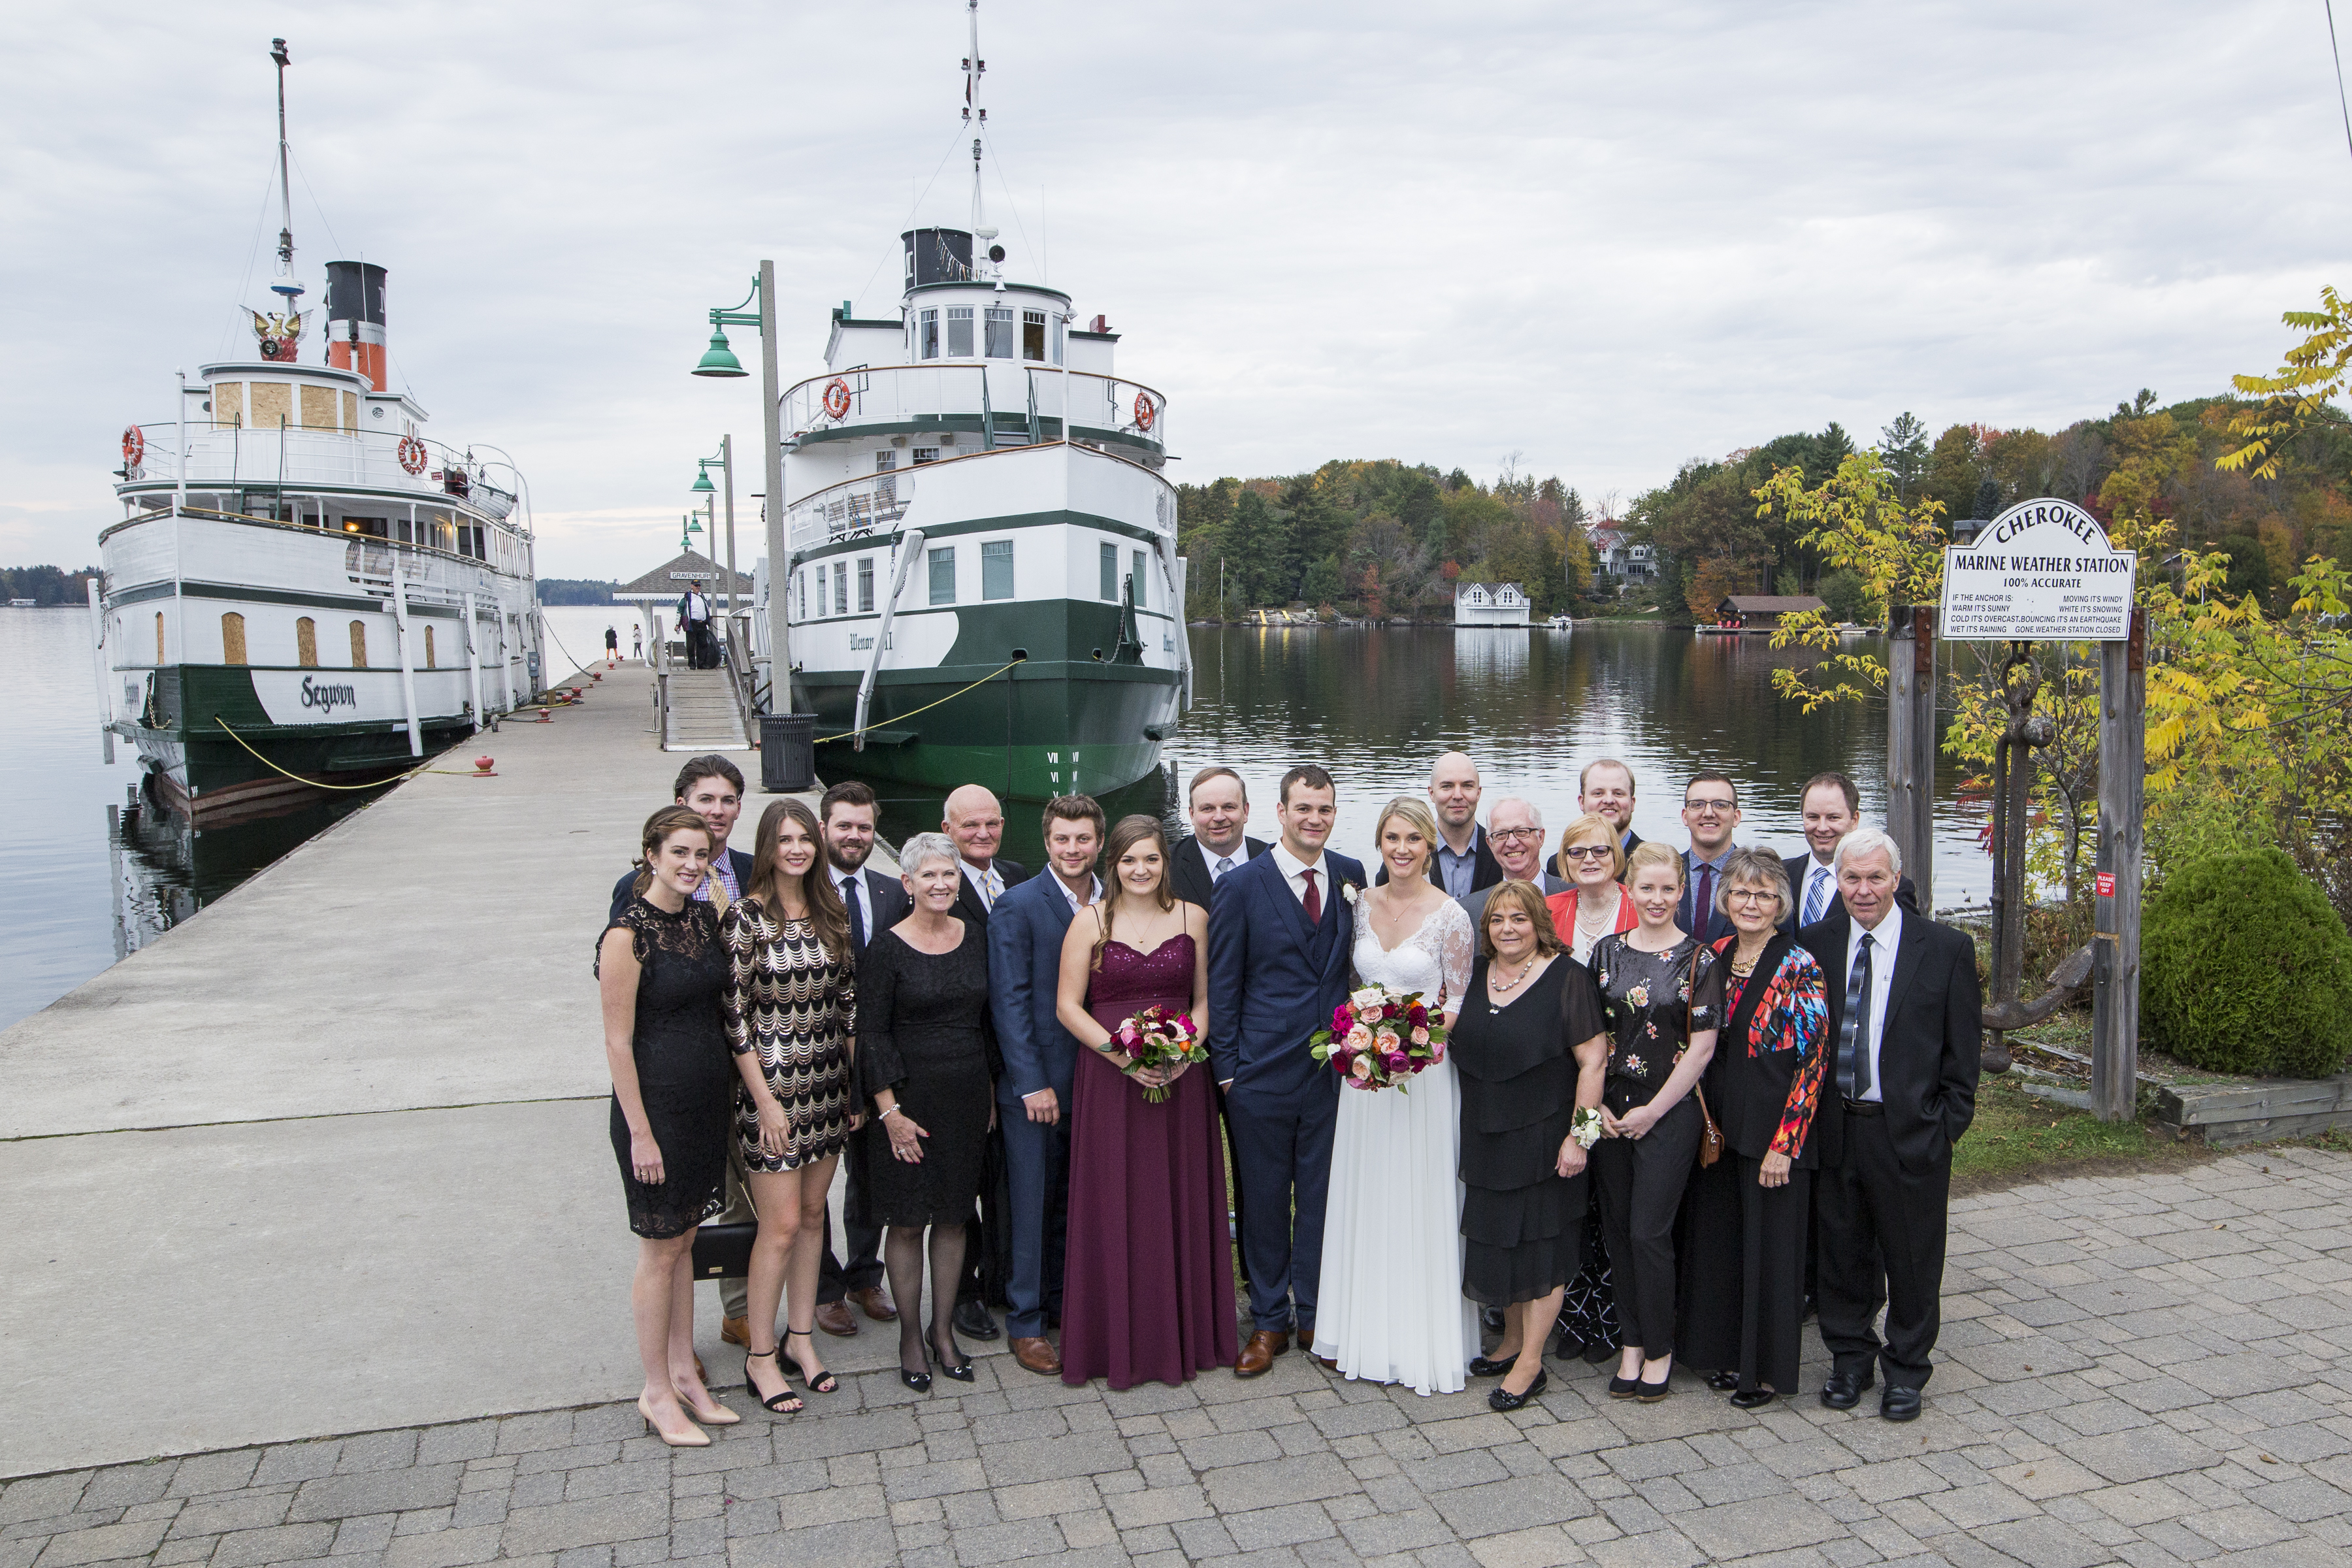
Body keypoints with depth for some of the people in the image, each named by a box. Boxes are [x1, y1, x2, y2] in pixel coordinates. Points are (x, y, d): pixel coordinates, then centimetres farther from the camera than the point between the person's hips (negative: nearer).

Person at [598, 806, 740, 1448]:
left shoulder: (705, 918, 4)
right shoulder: (627, 933, -16)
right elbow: (618, 1042, -15)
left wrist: (723, 1093, 10)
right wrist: (641, 1132, -15)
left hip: (708, 1100, 7)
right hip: (655, 1105, -7)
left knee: (684, 1238, 17)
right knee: (660, 1249, 5)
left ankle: (684, 1374, 29)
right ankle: (656, 1394, 20)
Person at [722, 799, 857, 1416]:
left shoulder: (832, 913, 5)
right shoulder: (745, 916, -11)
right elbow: (734, 1015, -12)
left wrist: (857, 1084, 8)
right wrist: (765, 1100, -14)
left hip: (827, 1086, 6)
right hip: (771, 1087, -5)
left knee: (813, 1214, 13)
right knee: (782, 1224, -1)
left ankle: (801, 1339, 27)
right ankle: (761, 1358, 14)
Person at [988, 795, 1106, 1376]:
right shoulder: (1018, 906, -10)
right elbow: (1009, 999, -12)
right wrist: (1033, 1083, -14)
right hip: (1034, 1083, -5)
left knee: (1075, 1204, 15)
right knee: (1032, 1207, 4)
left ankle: (1064, 1301, 31)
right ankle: (1026, 1323, 17)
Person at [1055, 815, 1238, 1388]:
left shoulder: (1193, 917, 5)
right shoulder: (1090, 921, 0)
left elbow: (1205, 997, 7)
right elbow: (1068, 1004, -2)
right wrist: (1121, 1055, -13)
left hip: (1181, 1077, 2)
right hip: (1109, 1079, -2)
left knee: (1181, 1202, 8)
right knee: (1115, 1207, 3)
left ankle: (1185, 1334, 22)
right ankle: (1119, 1341, 16)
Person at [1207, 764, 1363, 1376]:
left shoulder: (1351, 877, 4)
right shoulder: (1240, 885, -6)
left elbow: (1356, 964, 10)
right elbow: (1221, 985, -3)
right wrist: (1226, 1068, -5)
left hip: (1334, 1069, 2)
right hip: (1263, 1071, -2)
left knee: (1322, 1196, 11)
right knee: (1264, 1200, 10)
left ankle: (1314, 1315, 28)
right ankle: (1268, 1320, 25)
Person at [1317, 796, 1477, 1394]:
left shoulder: (1449, 915, -9)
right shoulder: (1363, 905, 5)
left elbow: (1461, 1003, -5)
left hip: (1424, 1070, -5)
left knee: (1421, 1201, 2)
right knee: (1363, 1198, 11)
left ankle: (1423, 1338, 15)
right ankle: (1361, 1328, 23)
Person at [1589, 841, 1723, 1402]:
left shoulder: (1699, 959, -4)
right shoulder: (1606, 952, 6)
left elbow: (1702, 1045, -7)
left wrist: (1653, 1111, -9)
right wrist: (1596, 1104, -3)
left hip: (1671, 1110, -4)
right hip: (1610, 1110, 4)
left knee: (1649, 1231, -4)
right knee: (1616, 1227, 8)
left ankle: (1659, 1350, 14)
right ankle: (1631, 1343, 22)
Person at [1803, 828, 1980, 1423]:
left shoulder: (1947, 948, -5)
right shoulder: (1814, 945, 2)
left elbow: (1964, 1049, -2)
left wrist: (1948, 1124, -6)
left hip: (1911, 1131, -2)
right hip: (1834, 1128, 2)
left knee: (1912, 1258, 11)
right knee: (1842, 1254, 14)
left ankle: (1907, 1369, 29)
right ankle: (1850, 1359, 31)